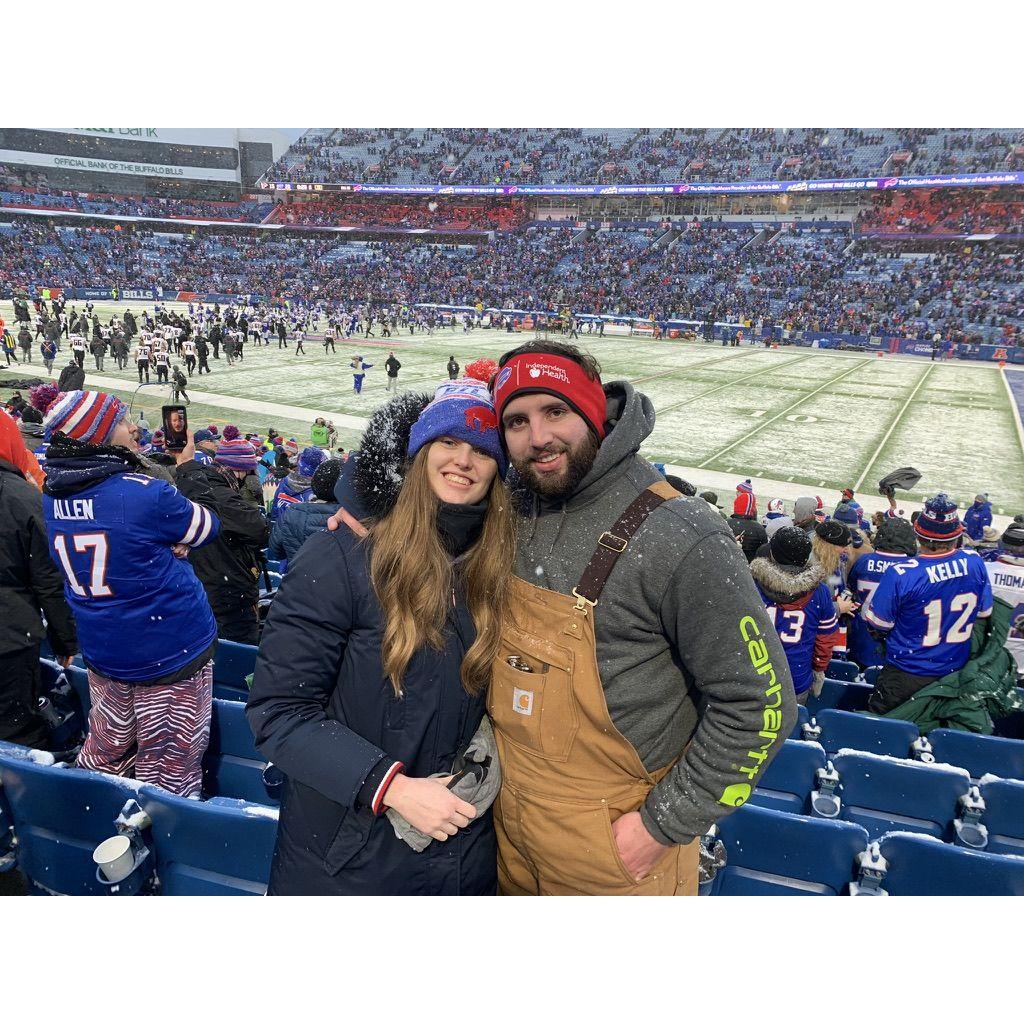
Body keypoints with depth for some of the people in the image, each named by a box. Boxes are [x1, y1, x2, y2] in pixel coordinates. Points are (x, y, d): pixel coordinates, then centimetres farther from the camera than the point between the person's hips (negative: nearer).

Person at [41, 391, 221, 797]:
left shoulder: (52, 494, -2)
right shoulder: (145, 493, -24)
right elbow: (208, 528, -5)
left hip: (100, 650, 6)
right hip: (171, 649, -6)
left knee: (105, 750, 25)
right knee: (169, 760, 9)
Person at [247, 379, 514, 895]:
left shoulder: (500, 573, -4)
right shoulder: (338, 558, -17)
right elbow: (277, 711, -16)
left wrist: (485, 767, -8)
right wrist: (392, 786, -22)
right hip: (342, 858, -3)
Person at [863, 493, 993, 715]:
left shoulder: (901, 574, -28)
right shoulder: (975, 563, -14)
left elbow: (879, 623, -17)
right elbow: (984, 612, 3)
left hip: (907, 675, -4)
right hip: (956, 671, 4)